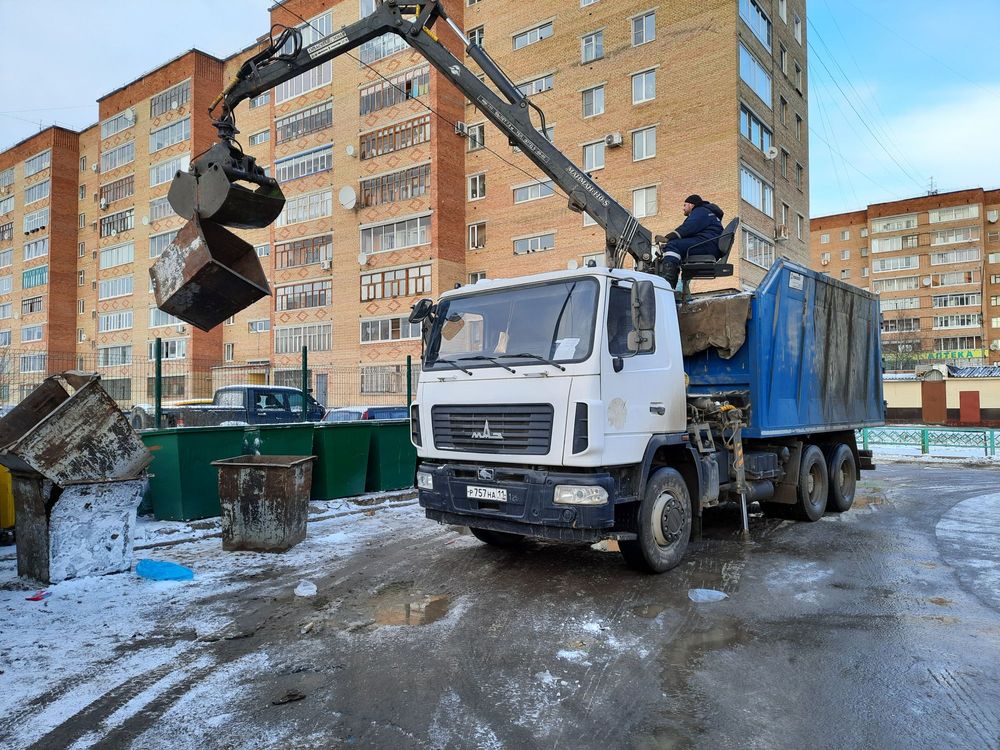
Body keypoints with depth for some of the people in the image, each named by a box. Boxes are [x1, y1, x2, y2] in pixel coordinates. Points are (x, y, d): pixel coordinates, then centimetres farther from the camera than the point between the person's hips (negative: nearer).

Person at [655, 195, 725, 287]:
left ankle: (666, 285, -47)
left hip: (708, 245, -11)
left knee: (672, 246, -27)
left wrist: (667, 238, -24)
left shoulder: (701, 211, 4)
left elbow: (688, 228, -16)